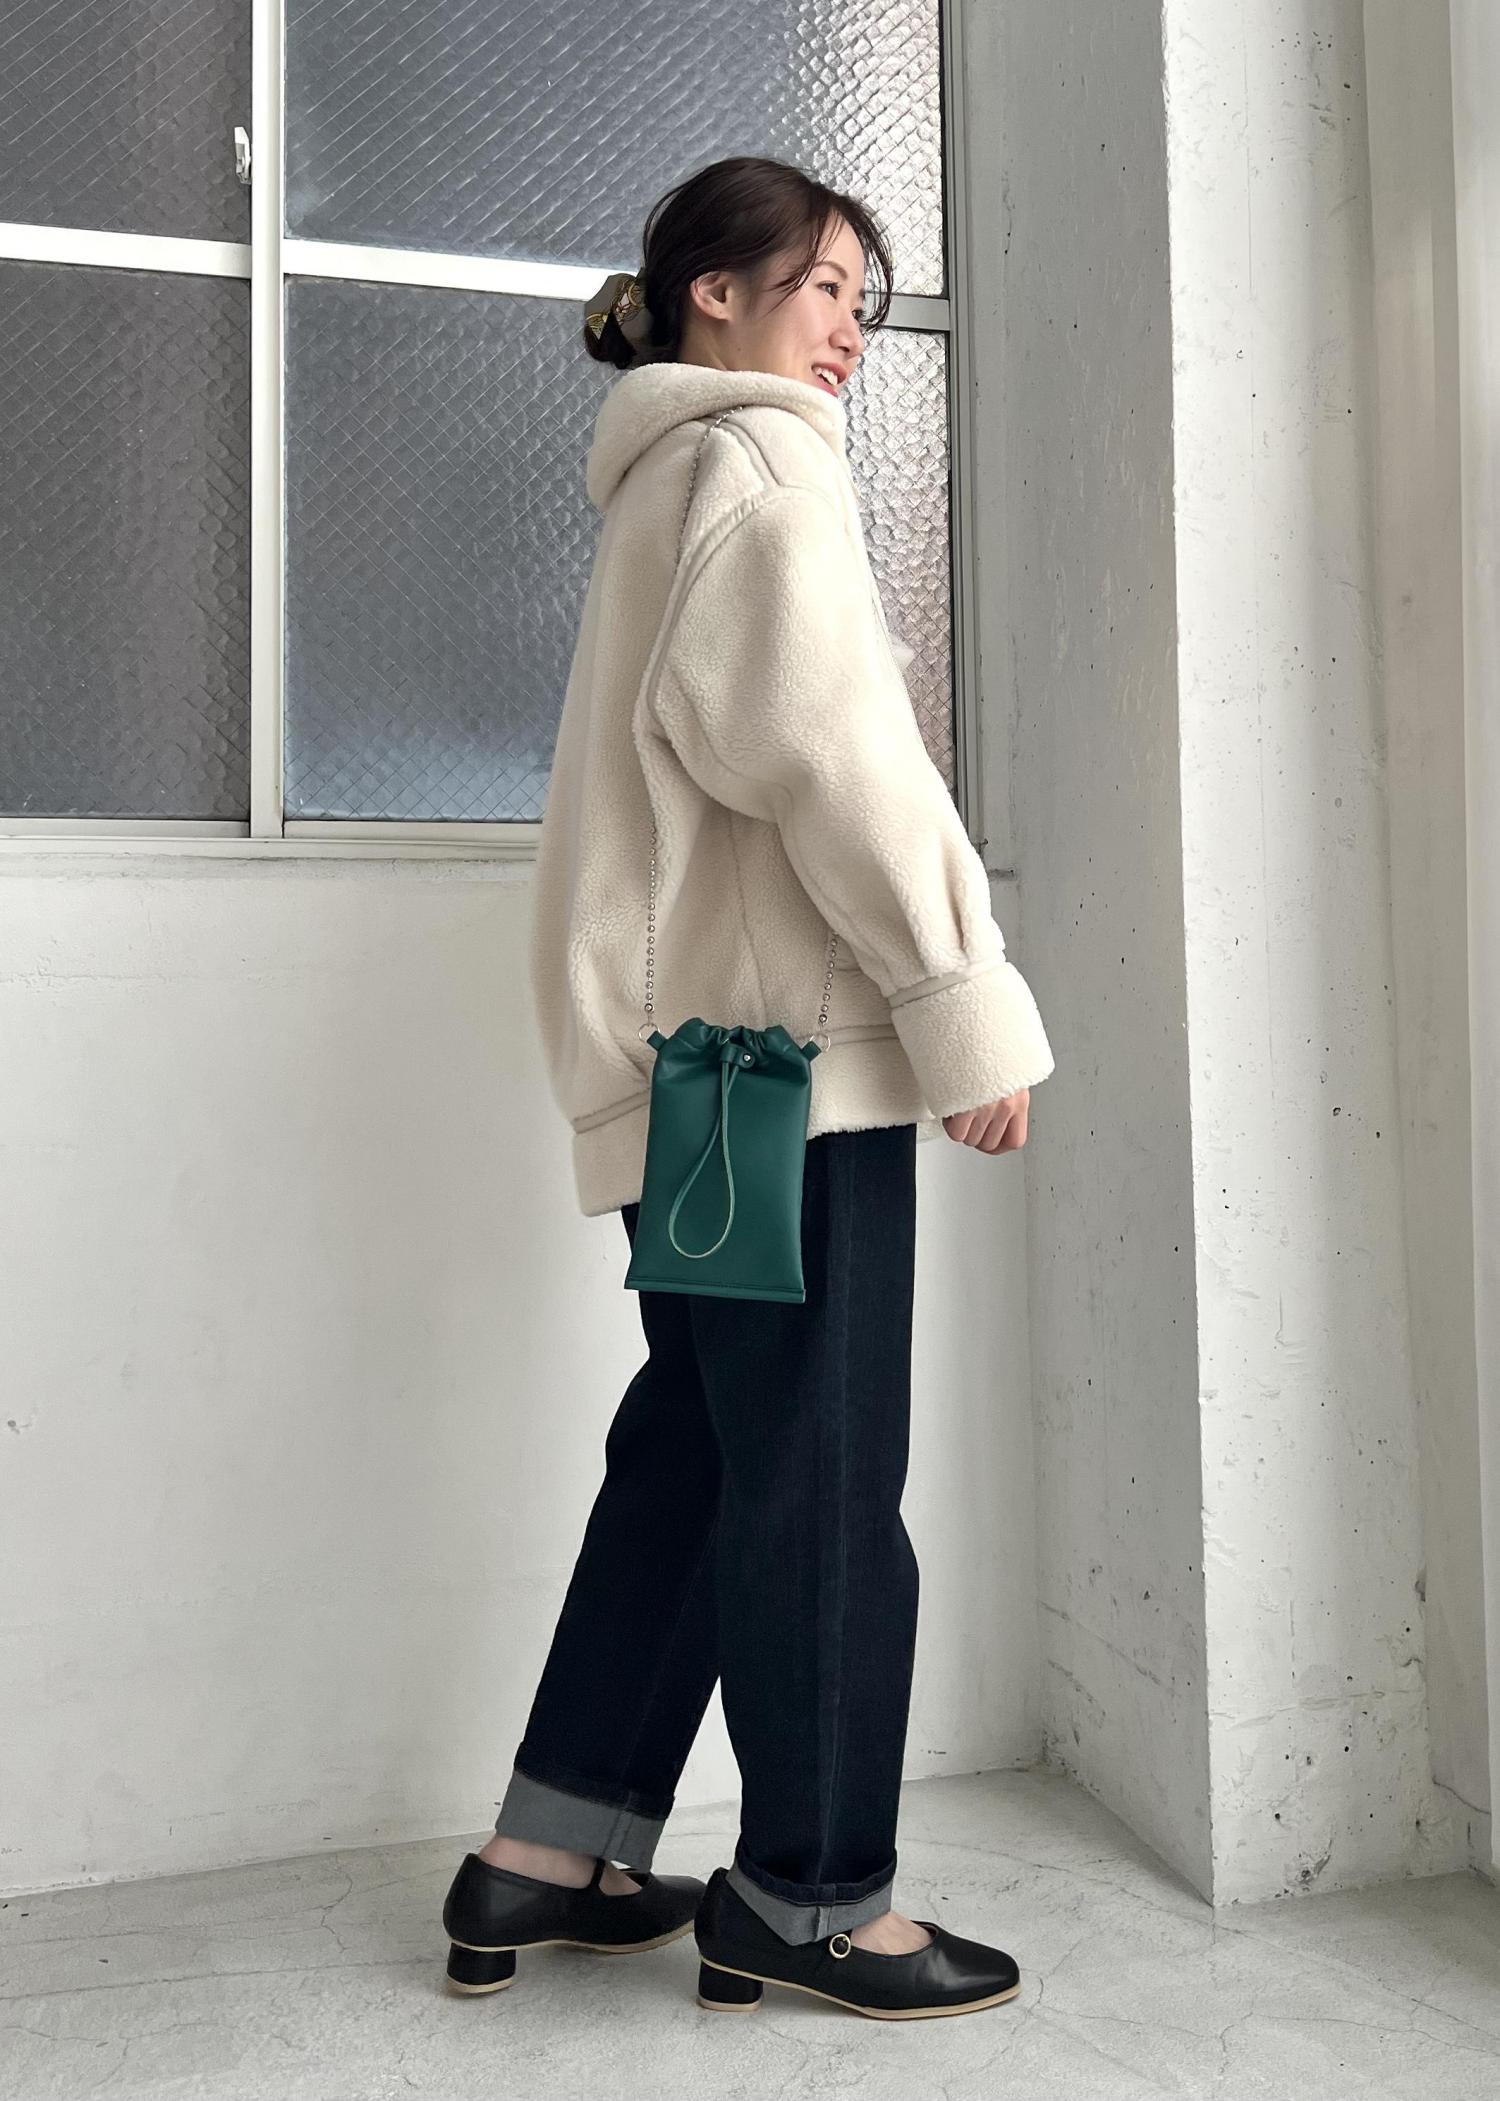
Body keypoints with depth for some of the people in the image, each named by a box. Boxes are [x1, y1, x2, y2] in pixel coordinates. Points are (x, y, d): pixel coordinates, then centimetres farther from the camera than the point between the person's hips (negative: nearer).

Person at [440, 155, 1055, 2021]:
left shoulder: (664, 478, 26)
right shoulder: (763, 461, -3)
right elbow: (824, 749, -16)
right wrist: (970, 1009, -14)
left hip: (686, 1046, 10)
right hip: (793, 1031, -10)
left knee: (698, 1441, 14)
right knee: (823, 1469, -1)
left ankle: (549, 1853, 23)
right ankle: (807, 1895, 13)